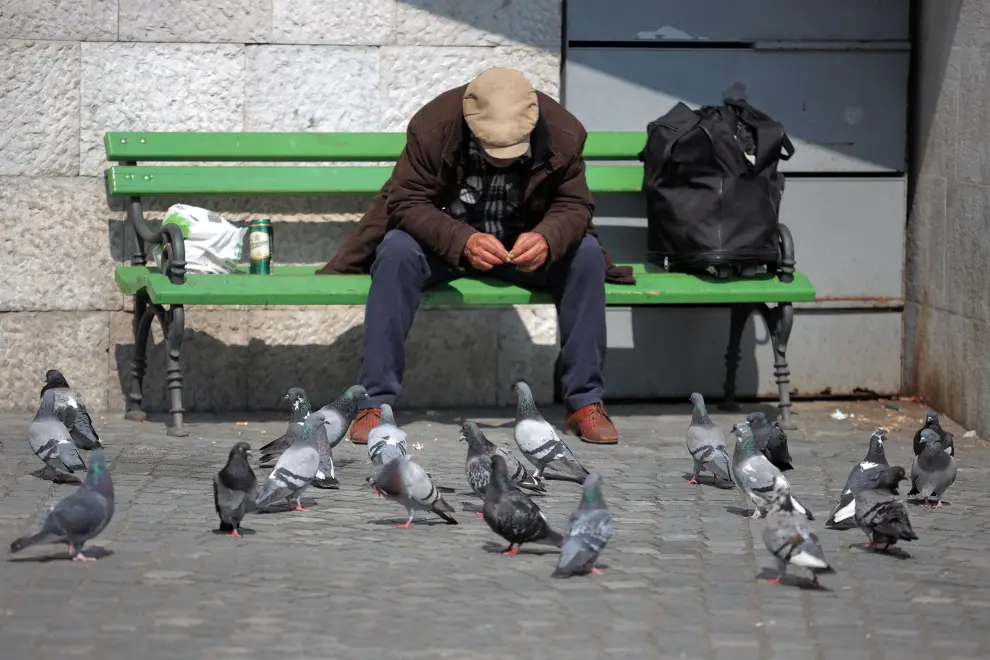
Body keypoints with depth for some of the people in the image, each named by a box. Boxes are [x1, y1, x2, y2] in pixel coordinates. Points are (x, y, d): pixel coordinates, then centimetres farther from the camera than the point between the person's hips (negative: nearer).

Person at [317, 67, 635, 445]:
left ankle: (585, 402, -16)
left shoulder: (563, 133, -17)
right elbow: (406, 203, -22)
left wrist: (548, 238, -35)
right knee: (396, 251, -33)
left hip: (524, 246, 2)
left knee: (587, 254, -24)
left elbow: (574, 205, -10)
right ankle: (375, 403, -30)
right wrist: (462, 241, -40)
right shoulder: (432, 127, -23)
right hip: (443, 241, -2)